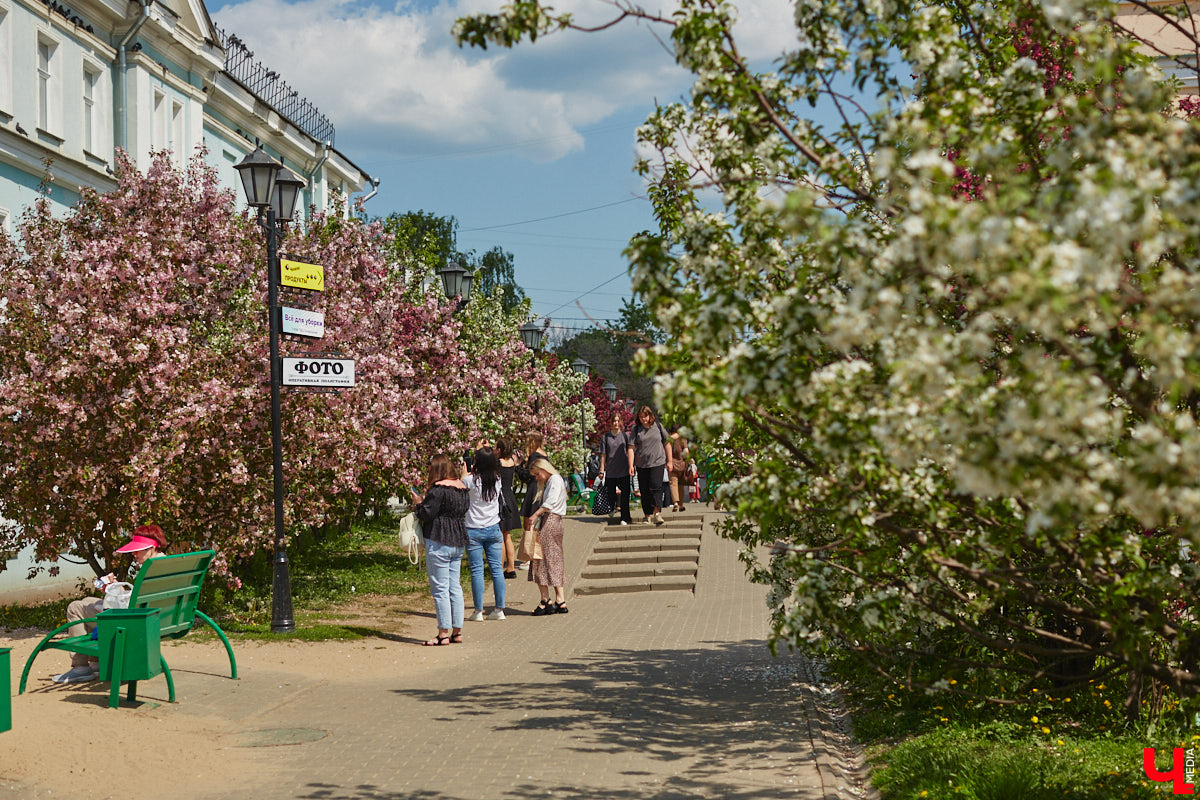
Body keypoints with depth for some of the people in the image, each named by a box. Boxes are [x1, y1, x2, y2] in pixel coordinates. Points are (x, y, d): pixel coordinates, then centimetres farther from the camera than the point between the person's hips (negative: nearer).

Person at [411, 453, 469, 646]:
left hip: (439, 542, -8)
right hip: (459, 542, 8)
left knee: (440, 589, -3)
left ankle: (444, 633, -2)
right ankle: (457, 631, 13)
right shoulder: (463, 489, 11)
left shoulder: (438, 488, -13)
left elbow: (427, 514, -16)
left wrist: (419, 503, 5)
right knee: (455, 587, 11)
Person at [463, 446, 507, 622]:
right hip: (493, 528, 3)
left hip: (474, 530, -3)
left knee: (477, 571, 0)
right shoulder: (497, 480, -1)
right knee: (496, 568, 7)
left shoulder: (470, 480, -14)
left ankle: (478, 612, 2)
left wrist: (465, 473, 10)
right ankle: (499, 609, 9)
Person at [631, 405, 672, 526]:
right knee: (644, 491, 4)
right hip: (642, 465, 2)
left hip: (658, 463, -2)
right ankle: (648, 515, 12)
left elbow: (666, 443, 11)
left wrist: (669, 461, 9)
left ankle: (657, 512, -18)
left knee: (656, 487, -16)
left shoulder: (658, 426, 5)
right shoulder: (636, 429, 5)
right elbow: (632, 447, 1)